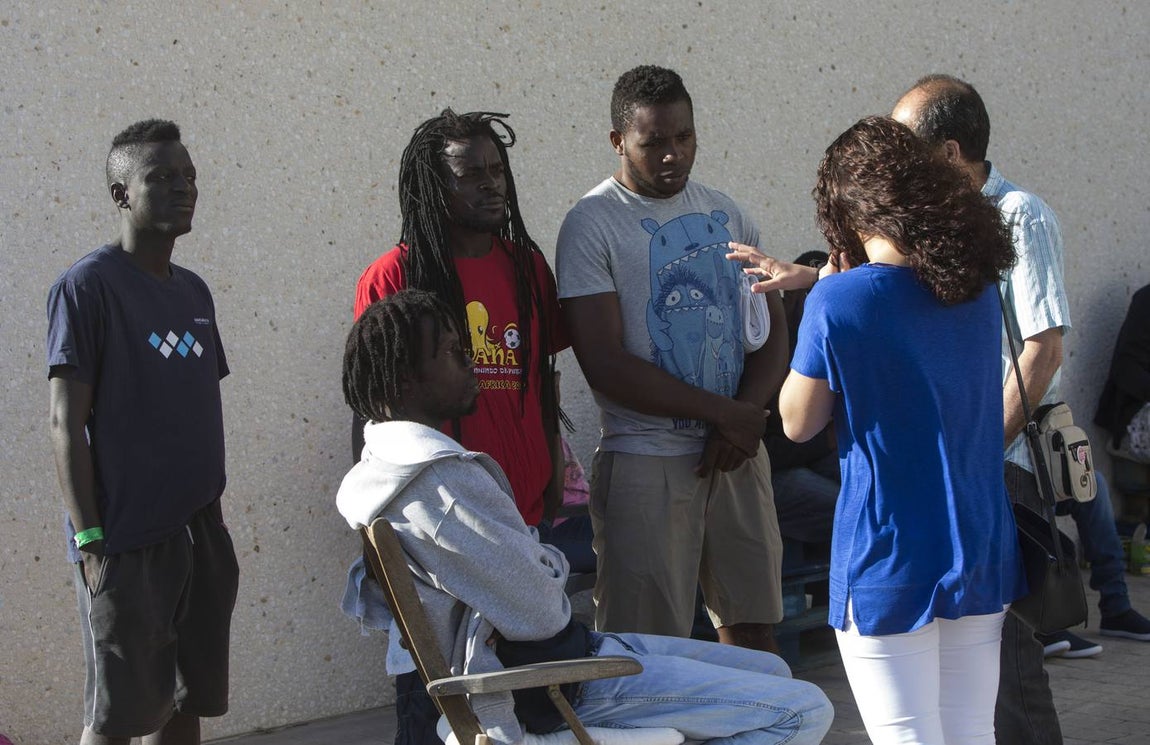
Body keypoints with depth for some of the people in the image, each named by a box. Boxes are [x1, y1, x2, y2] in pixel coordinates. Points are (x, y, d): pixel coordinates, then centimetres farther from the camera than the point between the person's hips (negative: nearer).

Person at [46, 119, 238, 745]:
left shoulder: (194, 291, 14)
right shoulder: (87, 286, -9)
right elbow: (66, 422, -12)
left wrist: (216, 524, 15)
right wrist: (90, 540, -17)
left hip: (201, 532, 7)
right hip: (127, 541, -7)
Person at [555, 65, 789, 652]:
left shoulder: (725, 216, 12)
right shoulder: (592, 225, -7)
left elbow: (773, 331, 12)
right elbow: (605, 364, -14)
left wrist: (745, 417, -7)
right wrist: (722, 411, -15)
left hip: (737, 453, 6)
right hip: (646, 464, -5)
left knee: (751, 626, 12)